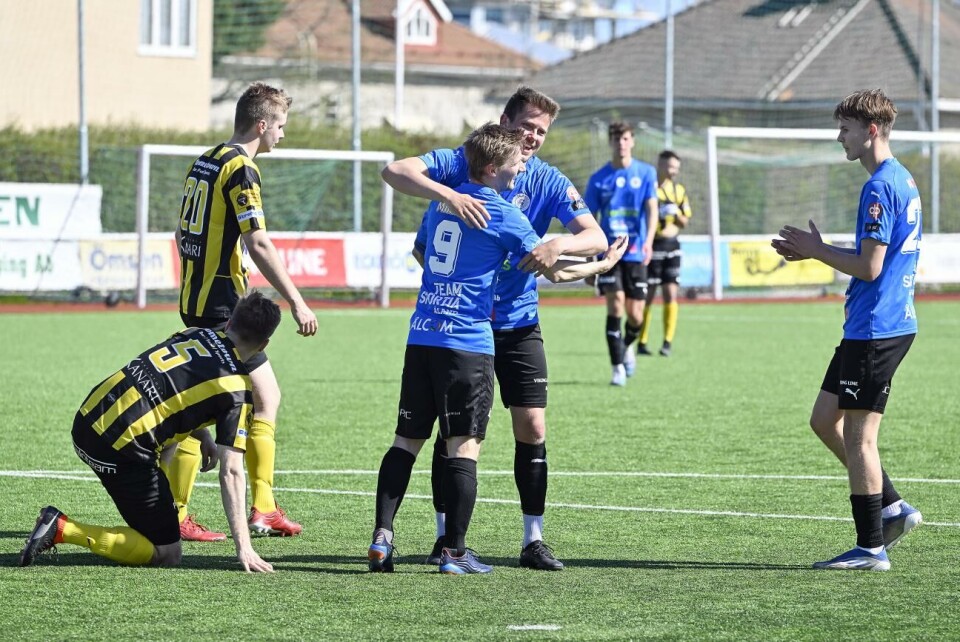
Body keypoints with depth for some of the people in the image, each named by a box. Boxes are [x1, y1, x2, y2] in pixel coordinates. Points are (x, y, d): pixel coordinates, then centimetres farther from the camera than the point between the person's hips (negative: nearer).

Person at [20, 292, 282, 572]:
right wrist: (243, 546, -10)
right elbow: (231, 471, -9)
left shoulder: (196, 334, 13)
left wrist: (202, 434, 23)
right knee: (167, 554, 1)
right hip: (119, 448, -8)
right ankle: (63, 529, -10)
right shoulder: (237, 392, -5)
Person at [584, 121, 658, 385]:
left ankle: (627, 346, 35)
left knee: (635, 315, 2)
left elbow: (652, 209, -6)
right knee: (615, 305, -15)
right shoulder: (599, 179, 3)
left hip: (635, 253, 0)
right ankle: (618, 367, -9)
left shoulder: (646, 173, 3)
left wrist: (648, 242, -23)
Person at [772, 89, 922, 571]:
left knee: (858, 434, -3)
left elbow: (869, 266, -21)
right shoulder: (903, 180, 15)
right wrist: (812, 252, 14)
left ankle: (871, 547, 2)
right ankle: (893, 508, 17)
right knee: (825, 420, 15)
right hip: (894, 322, 10)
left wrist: (816, 249, -7)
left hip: (876, 328, -10)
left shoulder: (880, 187, -17)